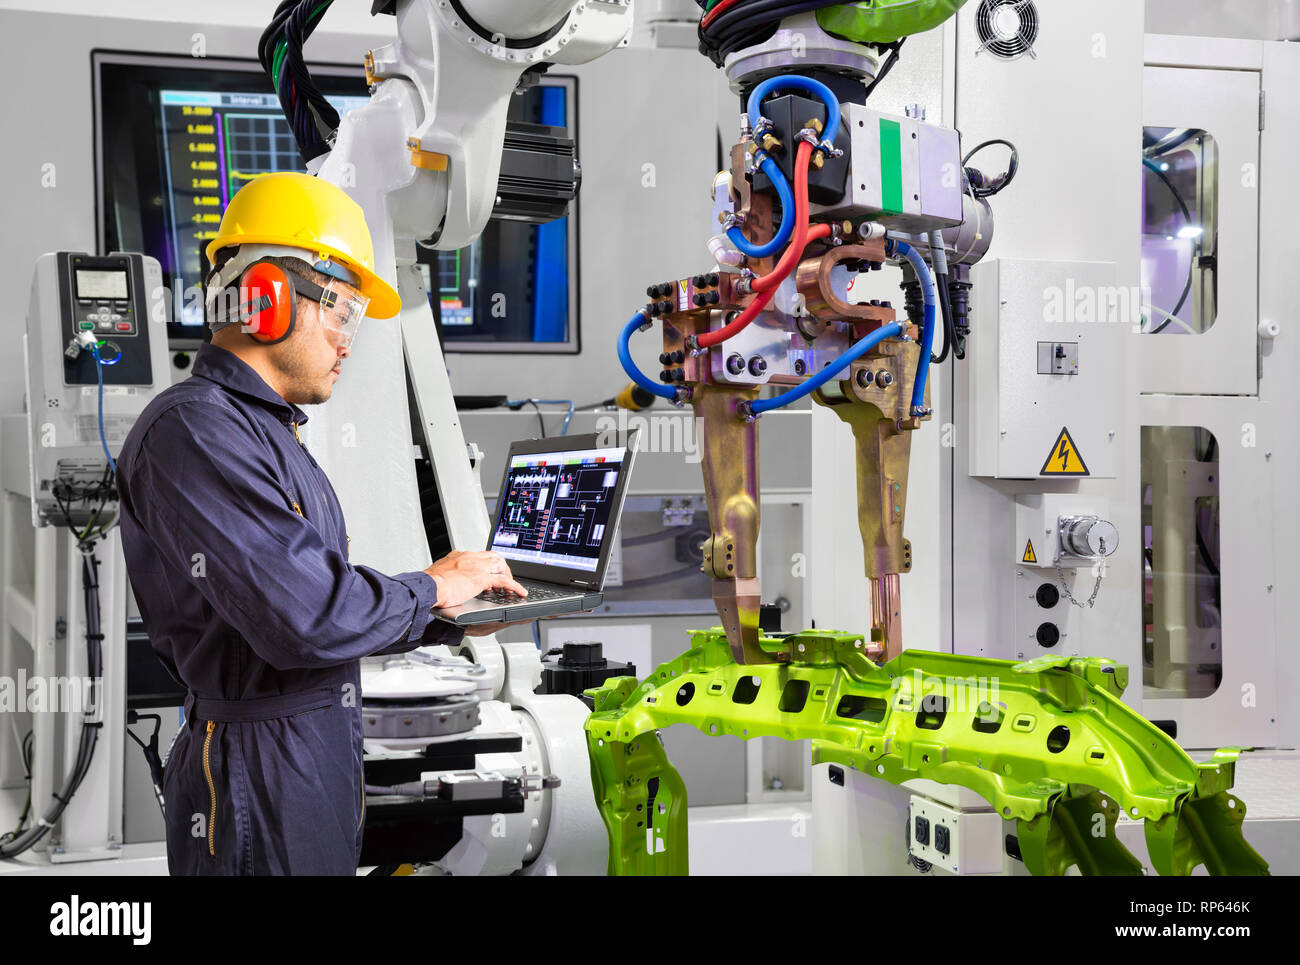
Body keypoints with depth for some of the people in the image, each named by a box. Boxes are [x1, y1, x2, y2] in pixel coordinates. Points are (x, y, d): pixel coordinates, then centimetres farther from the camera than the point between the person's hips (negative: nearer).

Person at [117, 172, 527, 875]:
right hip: (262, 783, -10)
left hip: (321, 758, 10)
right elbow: (305, 617, -27)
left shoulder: (263, 431, 16)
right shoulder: (192, 432, -18)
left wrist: (449, 624, 6)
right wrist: (430, 591, -11)